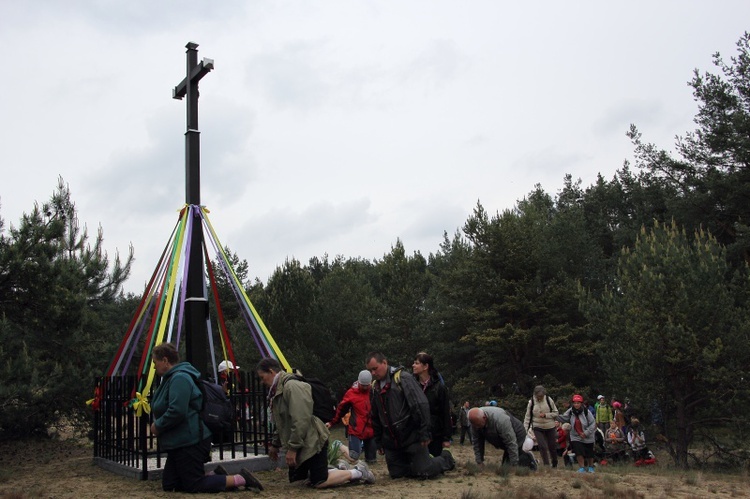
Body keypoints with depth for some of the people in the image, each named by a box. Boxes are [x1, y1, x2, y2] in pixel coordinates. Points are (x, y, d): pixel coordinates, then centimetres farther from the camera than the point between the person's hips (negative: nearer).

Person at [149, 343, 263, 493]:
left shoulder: (179, 379, -20)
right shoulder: (172, 378, 15)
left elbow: (176, 412, -30)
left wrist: (158, 426, -15)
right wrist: (158, 424, 8)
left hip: (189, 444, -11)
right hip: (178, 444, 11)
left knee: (193, 486, -8)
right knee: (168, 485, 12)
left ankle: (241, 479, -6)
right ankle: (215, 475, 12)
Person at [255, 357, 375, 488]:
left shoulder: (292, 386, -21)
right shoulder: (277, 390, 13)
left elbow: (300, 421, -27)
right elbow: (282, 422, 24)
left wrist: (292, 448, -24)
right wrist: (275, 444, 24)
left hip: (312, 442, -10)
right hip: (301, 444, 10)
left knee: (319, 482, -12)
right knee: (295, 479, 12)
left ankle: (358, 472, 5)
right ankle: (340, 472, 21)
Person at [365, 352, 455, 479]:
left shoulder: (403, 379, -12)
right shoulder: (375, 388, 10)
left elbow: (421, 405, -17)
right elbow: (375, 418, 19)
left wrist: (424, 434, -18)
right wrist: (379, 442, 18)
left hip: (411, 437, -6)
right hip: (391, 442, 7)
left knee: (424, 472, -8)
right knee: (396, 474, 6)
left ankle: (445, 458, 22)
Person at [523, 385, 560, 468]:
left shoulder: (548, 400, -9)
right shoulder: (531, 402, -7)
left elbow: (555, 413, -2)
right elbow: (528, 417, -1)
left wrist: (545, 415, -18)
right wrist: (525, 429, -6)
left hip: (550, 427, 1)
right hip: (538, 428, 0)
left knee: (552, 447, 9)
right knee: (542, 447, -13)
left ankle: (555, 465, 30)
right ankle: (546, 465, -5)